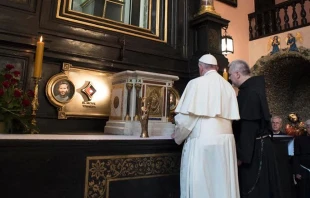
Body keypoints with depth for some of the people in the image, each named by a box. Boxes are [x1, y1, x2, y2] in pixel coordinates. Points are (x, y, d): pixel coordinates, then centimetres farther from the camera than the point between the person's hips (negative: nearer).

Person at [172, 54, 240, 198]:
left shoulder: (196, 83, -5)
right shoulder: (228, 86, 11)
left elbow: (186, 115, -10)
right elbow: (231, 116, 9)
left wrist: (178, 135, 6)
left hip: (202, 140, -6)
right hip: (225, 139, 6)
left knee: (199, 184, 3)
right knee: (223, 182, 14)